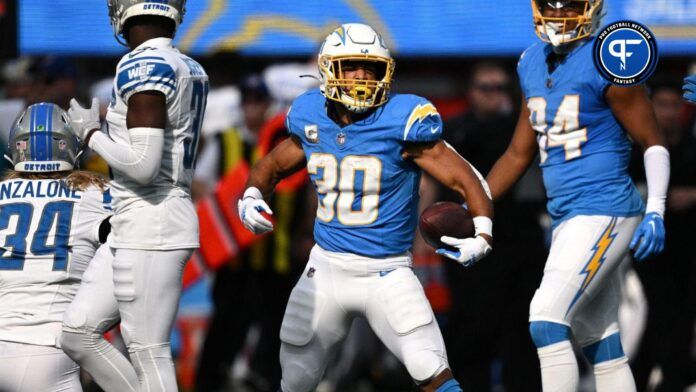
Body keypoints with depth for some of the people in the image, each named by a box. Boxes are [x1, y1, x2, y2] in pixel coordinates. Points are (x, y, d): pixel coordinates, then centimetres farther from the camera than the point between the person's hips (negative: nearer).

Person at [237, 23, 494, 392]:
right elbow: (273, 165, 18)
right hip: (327, 267, 4)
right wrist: (251, 196, -2)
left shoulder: (402, 122, -14)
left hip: (386, 274, -4)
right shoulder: (312, 119, 0)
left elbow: (462, 178, -13)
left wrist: (482, 233, -28)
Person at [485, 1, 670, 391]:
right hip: (568, 218, 8)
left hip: (603, 212, -8)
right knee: (602, 348, 9)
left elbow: (654, 144, -8)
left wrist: (655, 212, -19)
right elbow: (520, 154, 21)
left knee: (547, 323, -17)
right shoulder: (533, 65, 13)